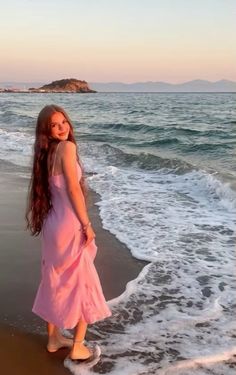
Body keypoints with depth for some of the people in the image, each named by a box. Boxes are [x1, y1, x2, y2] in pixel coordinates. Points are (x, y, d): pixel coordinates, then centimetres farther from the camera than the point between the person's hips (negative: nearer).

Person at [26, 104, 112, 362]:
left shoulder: (47, 153, 9)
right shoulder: (67, 147, -15)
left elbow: (53, 191, 11)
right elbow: (73, 189, -20)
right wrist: (87, 225, -14)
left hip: (52, 225, 8)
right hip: (70, 226, -8)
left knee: (55, 282, 18)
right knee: (84, 285, 7)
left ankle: (54, 338, 33)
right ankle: (78, 347, 16)